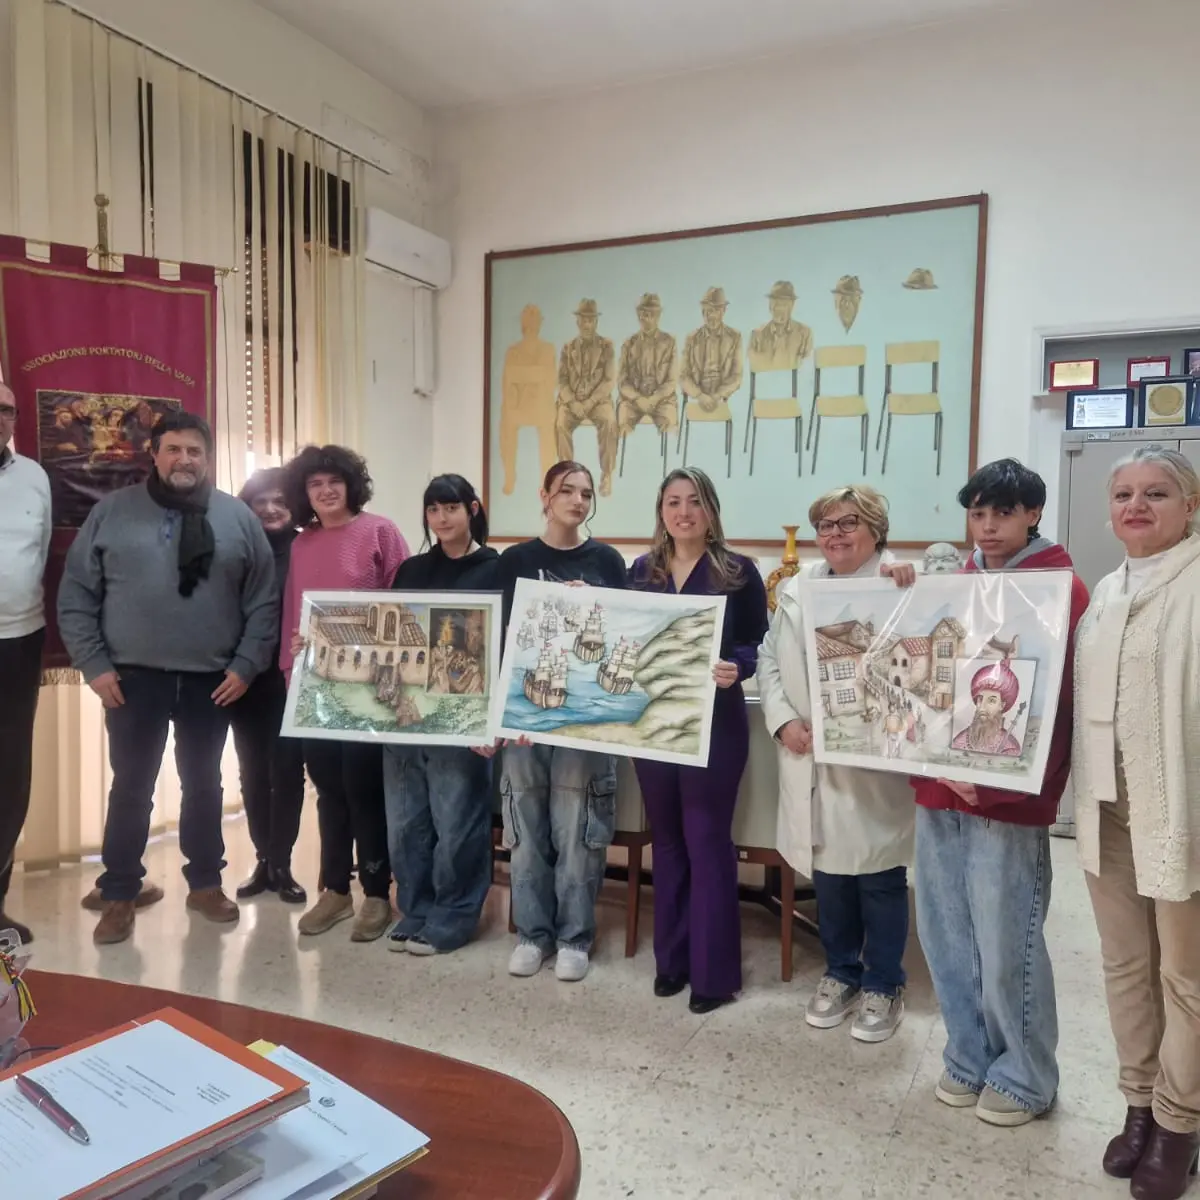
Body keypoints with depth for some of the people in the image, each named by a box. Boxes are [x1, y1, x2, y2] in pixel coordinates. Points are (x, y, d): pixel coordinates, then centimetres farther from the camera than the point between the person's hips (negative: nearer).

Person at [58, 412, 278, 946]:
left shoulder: (237, 517, 2)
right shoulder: (112, 512, 0)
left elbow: (263, 602, 2)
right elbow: (75, 596, 1)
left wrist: (246, 665, -4)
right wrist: (94, 665, -5)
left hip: (211, 681, 1)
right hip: (133, 679, -1)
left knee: (204, 785, 14)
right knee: (130, 788, 8)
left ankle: (205, 883, 29)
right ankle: (118, 896, 23)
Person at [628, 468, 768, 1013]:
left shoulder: (739, 571, -4)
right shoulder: (641, 571, 8)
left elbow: (757, 646, -6)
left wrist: (735, 669, -24)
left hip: (714, 723, -4)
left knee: (707, 840, 2)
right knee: (667, 839, 14)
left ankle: (714, 970, 16)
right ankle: (672, 957, 28)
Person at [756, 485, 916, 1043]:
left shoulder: (904, 584, -7)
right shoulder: (797, 587, 8)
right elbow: (770, 658, 8)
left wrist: (912, 589, -32)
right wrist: (783, 720, -4)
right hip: (810, 757, 5)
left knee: (879, 878, 9)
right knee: (827, 871, 16)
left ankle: (883, 986, 29)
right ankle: (840, 974, 35)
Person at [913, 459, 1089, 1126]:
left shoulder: (1061, 589, -6)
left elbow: (1057, 700, -12)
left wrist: (995, 780, -18)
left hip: (1008, 797, -6)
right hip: (939, 790, 6)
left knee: (1007, 946, 2)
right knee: (946, 939, 13)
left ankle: (1026, 1079, 23)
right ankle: (971, 1059, 31)